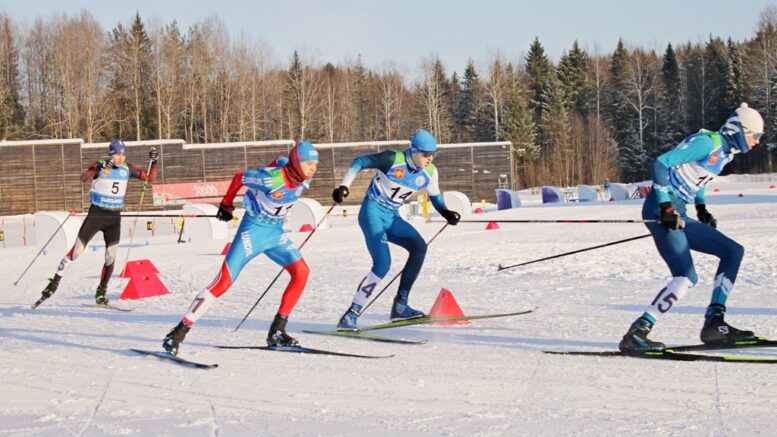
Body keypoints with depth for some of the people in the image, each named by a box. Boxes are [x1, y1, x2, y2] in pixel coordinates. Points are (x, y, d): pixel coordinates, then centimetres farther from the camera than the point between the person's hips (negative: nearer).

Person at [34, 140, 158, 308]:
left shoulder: (127, 169, 3)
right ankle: (54, 283, 9)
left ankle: (101, 292, 13)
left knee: (111, 257, -2)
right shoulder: (99, 165, -10)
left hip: (114, 218, 3)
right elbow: (83, 178, -28)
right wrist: (99, 168, -43)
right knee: (76, 251, -2)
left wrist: (153, 162, -9)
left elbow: (150, 178, 7)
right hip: (96, 214, -3)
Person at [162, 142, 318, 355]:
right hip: (253, 230, -7)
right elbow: (239, 177, -10)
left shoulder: (304, 179, -7)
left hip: (275, 232, 7)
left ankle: (276, 332, -2)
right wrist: (226, 205, 5)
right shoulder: (272, 179, -27)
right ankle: (179, 332, -8)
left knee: (301, 272, -9)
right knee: (224, 281, -13)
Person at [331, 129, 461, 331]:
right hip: (372, 212, -7)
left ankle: (400, 305, -6)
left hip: (391, 217, 7)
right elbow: (359, 162, -9)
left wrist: (445, 212, 1)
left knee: (419, 247, -14)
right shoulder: (393, 159, -18)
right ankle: (350, 316, -18)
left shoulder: (429, 173, 0)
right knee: (382, 265, -21)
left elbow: (435, 196, 18)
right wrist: (344, 186, -17)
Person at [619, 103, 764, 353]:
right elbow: (660, 164, -18)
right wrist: (666, 207, -23)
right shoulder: (707, 142, -12)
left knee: (733, 251, 10)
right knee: (686, 278, -21)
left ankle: (714, 324, 7)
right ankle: (636, 334, -22)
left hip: (678, 216, 10)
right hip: (662, 210, -10)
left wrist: (701, 208, 19)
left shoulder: (726, 152, 17)